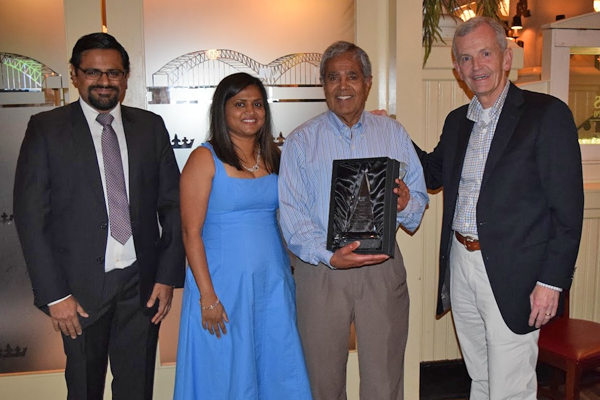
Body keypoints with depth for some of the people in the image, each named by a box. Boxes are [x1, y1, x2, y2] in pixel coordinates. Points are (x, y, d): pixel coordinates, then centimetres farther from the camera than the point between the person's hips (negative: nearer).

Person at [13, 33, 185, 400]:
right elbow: (30, 216, -6)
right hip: (81, 286, -2)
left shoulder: (151, 127, 5)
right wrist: (54, 294, -10)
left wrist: (168, 276, -1)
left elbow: (173, 205, 5)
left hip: (142, 283, 2)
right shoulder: (46, 129, -3)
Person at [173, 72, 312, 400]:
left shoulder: (273, 157, 9)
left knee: (278, 373, 13)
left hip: (273, 285, 5)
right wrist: (208, 296, -14)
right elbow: (191, 232, -10)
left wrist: (289, 272, 4)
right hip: (224, 285, -4)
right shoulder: (205, 159, -7)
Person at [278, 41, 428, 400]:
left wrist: (405, 203, -15)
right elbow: (292, 216, -5)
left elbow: (420, 199, 8)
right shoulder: (301, 142, 2)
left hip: (383, 268, 1)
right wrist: (330, 255, -20)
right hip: (321, 271, -1)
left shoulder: (393, 134, 9)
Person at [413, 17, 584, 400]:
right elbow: (434, 173, 23)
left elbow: (568, 207, -11)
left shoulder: (547, 113, -8)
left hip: (513, 276, -6)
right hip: (461, 265, 6)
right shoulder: (457, 120, 11)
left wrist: (552, 280, -14)